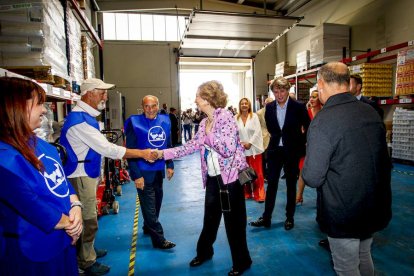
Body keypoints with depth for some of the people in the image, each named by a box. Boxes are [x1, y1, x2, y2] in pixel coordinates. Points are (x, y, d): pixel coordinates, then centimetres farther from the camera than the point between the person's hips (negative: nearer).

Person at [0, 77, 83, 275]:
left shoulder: (38, 143, 5)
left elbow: (62, 178, 6)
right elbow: (30, 206, -26)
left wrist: (75, 206, -9)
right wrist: (69, 224, -14)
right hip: (35, 251, -8)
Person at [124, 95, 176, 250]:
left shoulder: (165, 121, 3)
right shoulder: (134, 123, -12)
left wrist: (170, 165, 11)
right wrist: (136, 175, -17)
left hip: (159, 170, 6)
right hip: (144, 172, -6)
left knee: (156, 201, 20)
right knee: (149, 206, 2)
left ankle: (148, 227, 42)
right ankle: (158, 239, 15)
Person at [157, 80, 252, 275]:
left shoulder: (225, 116, -15)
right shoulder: (204, 122, 9)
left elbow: (229, 149, -23)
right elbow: (190, 146, 7)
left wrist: (209, 134, -16)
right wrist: (163, 153, 3)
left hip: (230, 177, -7)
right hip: (213, 178, 7)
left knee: (233, 221, 6)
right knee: (210, 218, 21)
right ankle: (204, 252, 44)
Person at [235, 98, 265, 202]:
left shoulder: (254, 116, 0)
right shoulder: (236, 118, 3)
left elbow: (257, 132, -6)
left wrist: (250, 143, -13)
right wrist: (241, 143, -10)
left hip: (254, 148, -1)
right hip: (242, 149, 2)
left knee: (257, 172, 1)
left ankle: (259, 195, 11)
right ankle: (246, 193, 24)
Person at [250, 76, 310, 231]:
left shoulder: (298, 107, -10)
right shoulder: (269, 107, 1)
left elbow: (308, 127, 0)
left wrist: (301, 144, 0)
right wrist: (277, 138, 9)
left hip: (291, 151, -2)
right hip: (275, 150, 3)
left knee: (291, 185, 10)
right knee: (271, 184, 6)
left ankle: (289, 218, 25)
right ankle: (266, 218, 15)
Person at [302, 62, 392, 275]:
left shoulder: (322, 121, -24)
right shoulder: (372, 113, -2)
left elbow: (312, 178, -23)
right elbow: (384, 160, 10)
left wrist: (307, 172, -2)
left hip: (343, 215, -7)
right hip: (375, 208, 7)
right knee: (364, 258, 28)